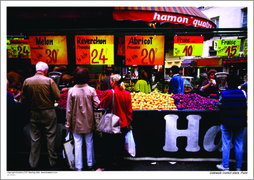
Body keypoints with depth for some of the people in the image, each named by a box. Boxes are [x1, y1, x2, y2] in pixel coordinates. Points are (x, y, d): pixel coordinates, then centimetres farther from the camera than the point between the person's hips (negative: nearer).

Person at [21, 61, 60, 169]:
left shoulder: (27, 81, -2)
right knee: (50, 137, 10)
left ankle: (33, 163, 25)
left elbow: (23, 100, -1)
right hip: (48, 112, -2)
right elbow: (57, 96, -12)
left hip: (34, 113, 3)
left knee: (35, 139, 13)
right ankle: (52, 161, 21)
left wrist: (30, 107, 14)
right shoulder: (49, 81, -11)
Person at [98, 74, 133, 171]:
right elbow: (129, 110, 2)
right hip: (124, 123, 5)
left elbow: (103, 105, -5)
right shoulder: (127, 93, -3)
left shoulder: (110, 93, -18)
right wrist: (129, 122, 11)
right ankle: (119, 161, 33)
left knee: (108, 144, 8)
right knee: (120, 143, 18)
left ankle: (105, 164, 18)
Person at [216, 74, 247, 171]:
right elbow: (246, 106, 2)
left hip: (226, 122, -2)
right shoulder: (243, 93, -5)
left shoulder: (223, 94, -10)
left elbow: (219, 106, -1)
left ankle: (225, 166, 14)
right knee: (238, 144, 11)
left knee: (226, 144, 7)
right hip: (240, 123, 2)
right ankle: (238, 167, 21)